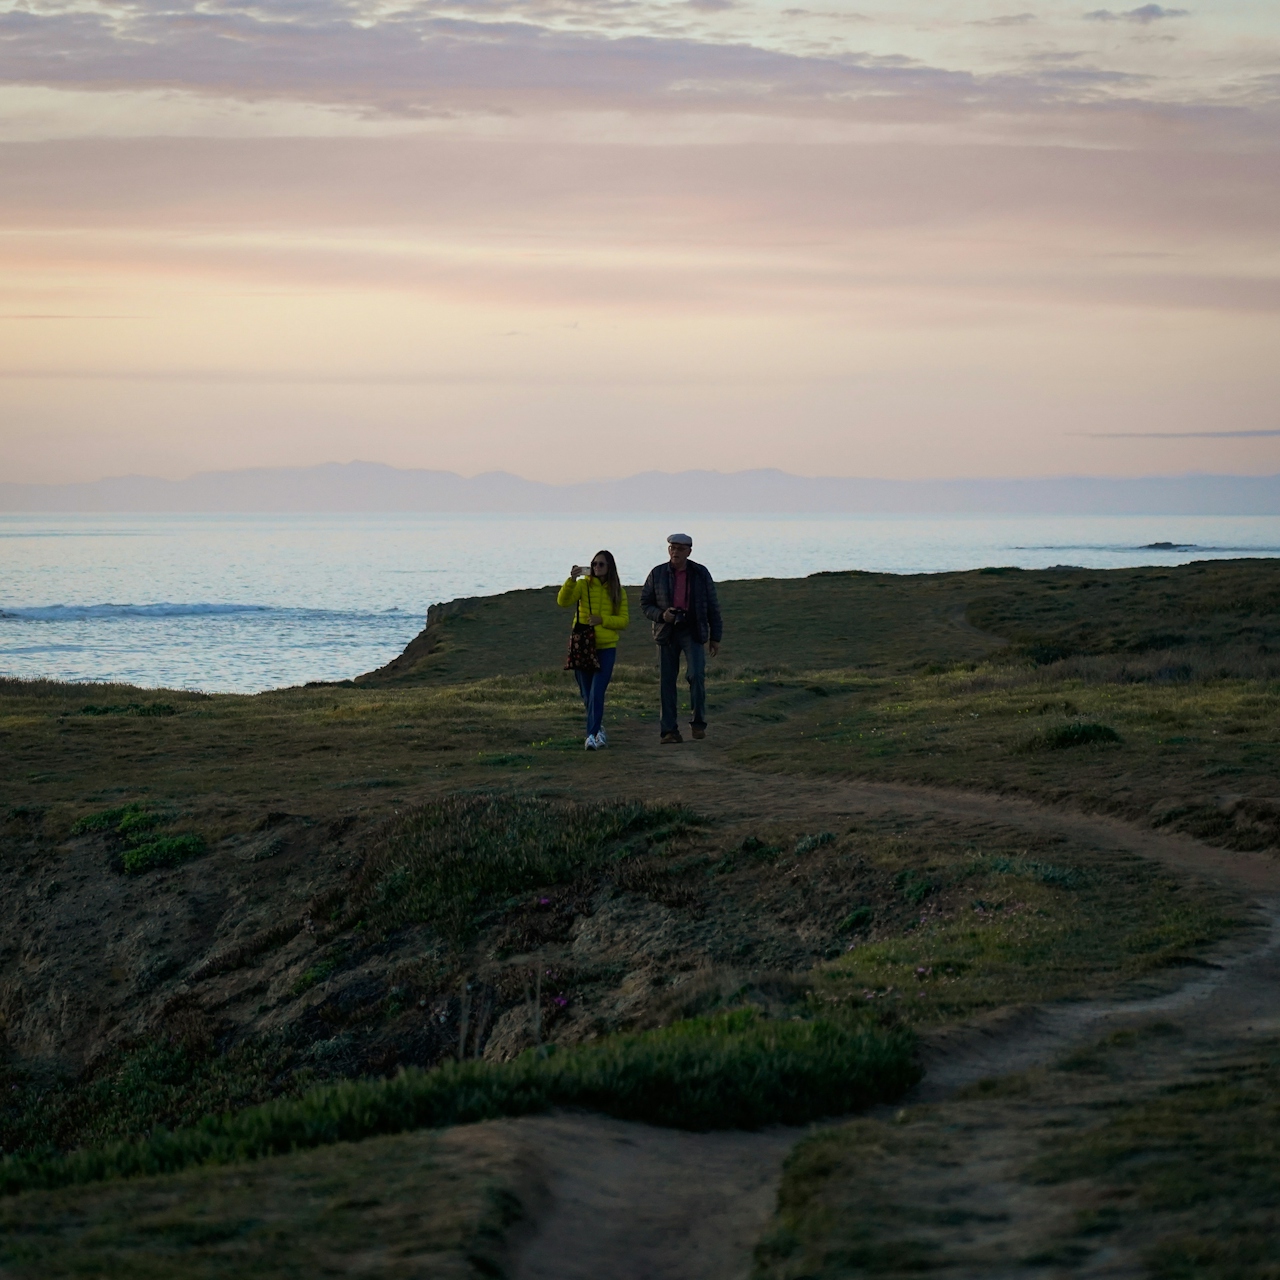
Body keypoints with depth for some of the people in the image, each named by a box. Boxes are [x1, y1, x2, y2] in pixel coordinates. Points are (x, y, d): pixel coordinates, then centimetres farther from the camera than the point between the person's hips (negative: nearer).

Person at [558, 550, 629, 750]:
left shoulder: (618, 592, 4)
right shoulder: (583, 585, 1)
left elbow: (624, 620, 0)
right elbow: (563, 601, -13)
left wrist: (602, 620, -15)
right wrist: (571, 580, -27)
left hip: (606, 648, -1)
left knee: (597, 692, -14)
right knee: (587, 694, 10)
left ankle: (592, 735, -14)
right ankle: (599, 727, 33)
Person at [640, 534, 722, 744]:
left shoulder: (700, 573, 4)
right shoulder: (657, 574, 4)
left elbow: (712, 606, 8)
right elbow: (645, 603, 7)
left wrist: (715, 637, 5)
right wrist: (661, 615, -13)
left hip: (693, 632, -1)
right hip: (666, 632, 1)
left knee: (696, 674, -17)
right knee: (667, 680, -1)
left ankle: (698, 722, -4)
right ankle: (669, 730, 3)